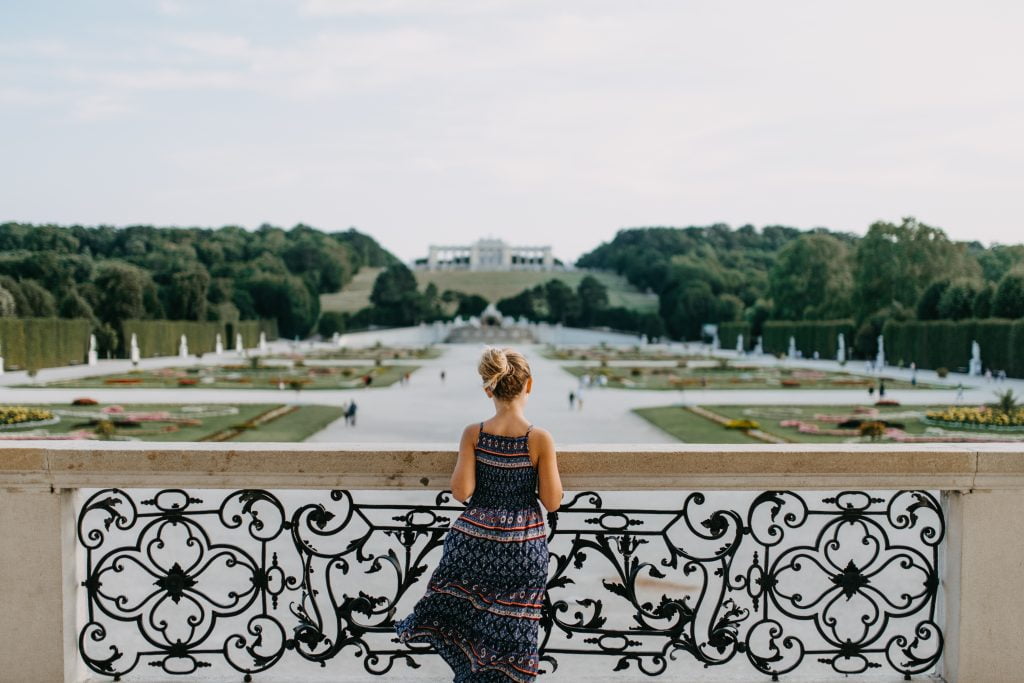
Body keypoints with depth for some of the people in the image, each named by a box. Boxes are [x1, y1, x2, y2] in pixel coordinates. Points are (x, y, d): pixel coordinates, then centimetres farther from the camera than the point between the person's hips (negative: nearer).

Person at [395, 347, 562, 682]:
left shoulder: (473, 434, -8)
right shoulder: (540, 439, -13)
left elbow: (461, 491, -10)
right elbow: (552, 501, -9)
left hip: (474, 539, 1)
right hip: (523, 546, -1)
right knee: (511, 626, 12)